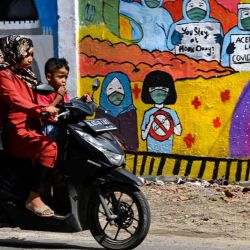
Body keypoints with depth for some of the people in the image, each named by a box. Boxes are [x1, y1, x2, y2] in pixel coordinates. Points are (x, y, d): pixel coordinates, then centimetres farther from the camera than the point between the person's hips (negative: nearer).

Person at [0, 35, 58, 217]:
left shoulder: (25, 76, 23)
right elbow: (16, 101, -21)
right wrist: (43, 109, -31)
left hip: (32, 130, 9)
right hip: (16, 133, -9)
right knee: (49, 147, -31)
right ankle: (34, 199, -32)